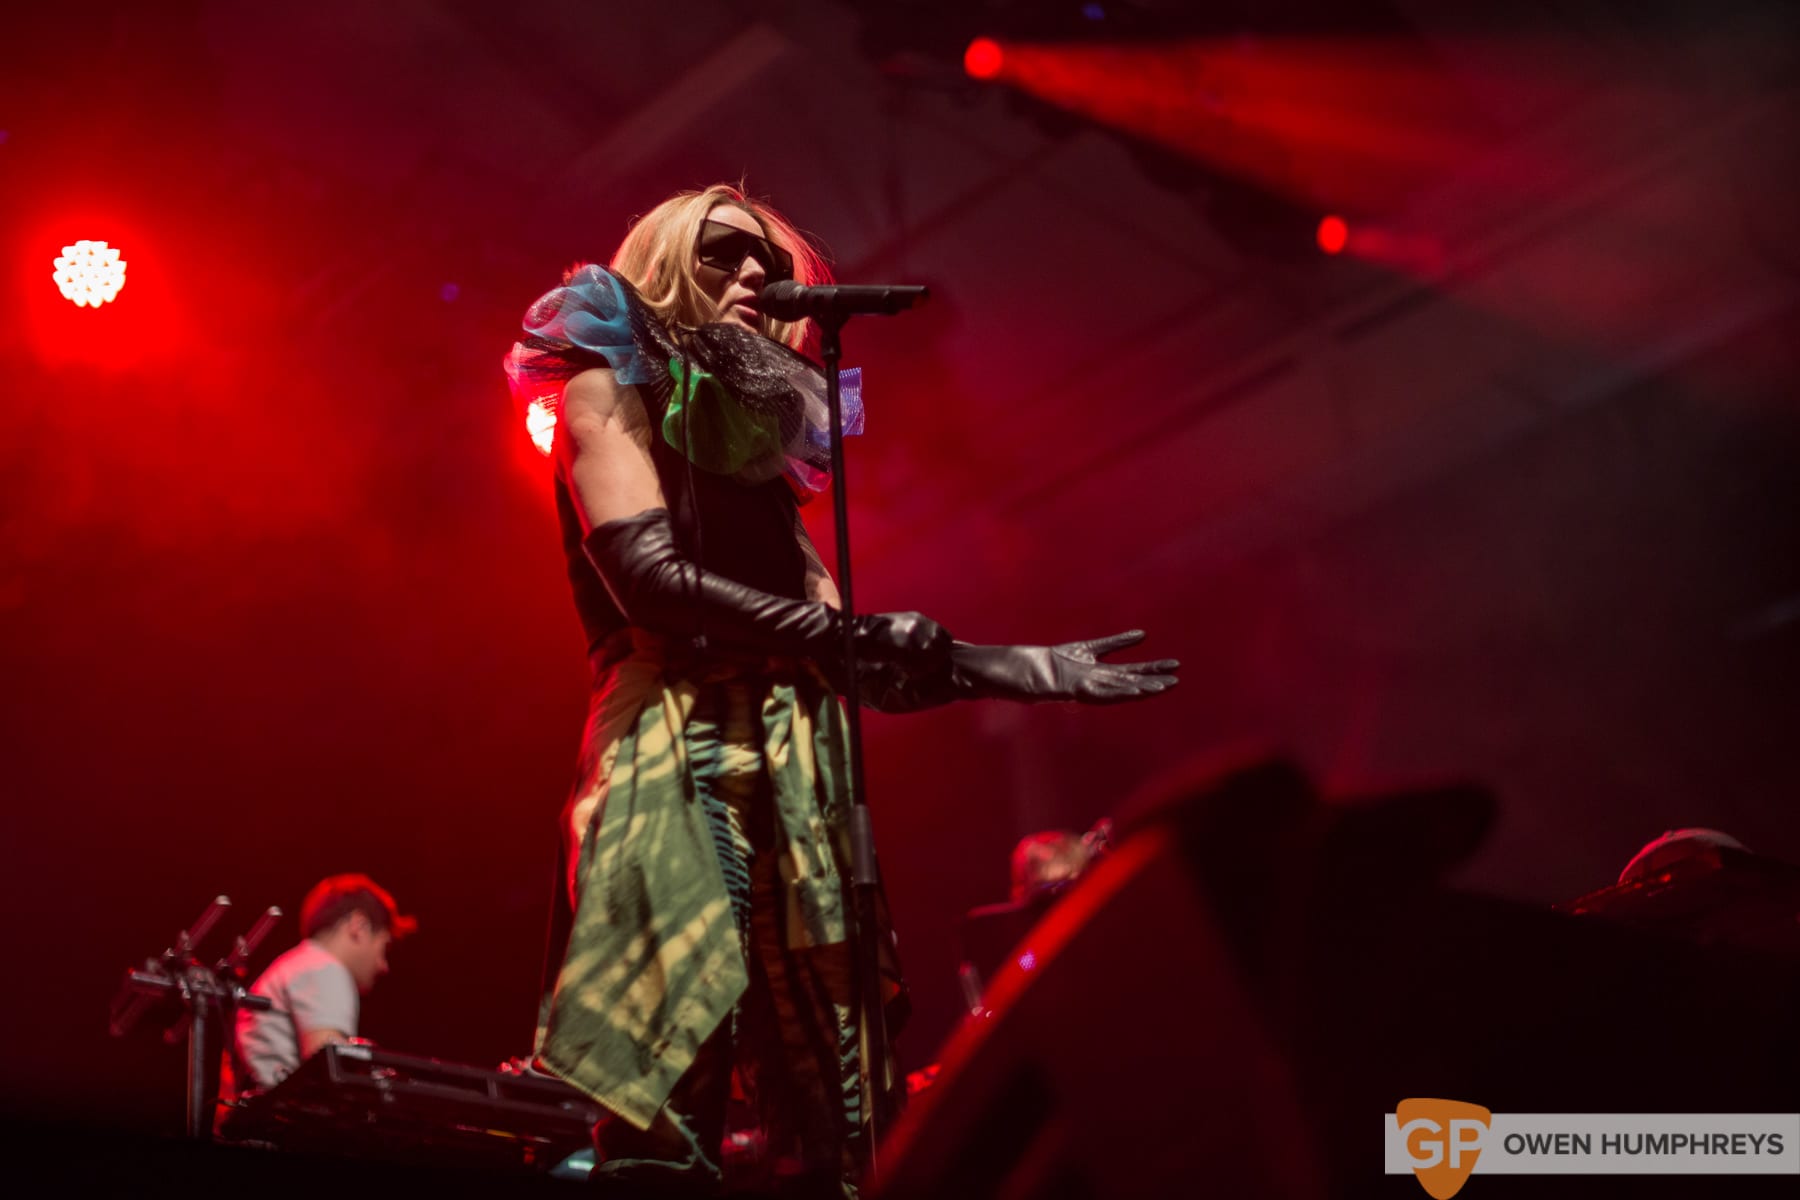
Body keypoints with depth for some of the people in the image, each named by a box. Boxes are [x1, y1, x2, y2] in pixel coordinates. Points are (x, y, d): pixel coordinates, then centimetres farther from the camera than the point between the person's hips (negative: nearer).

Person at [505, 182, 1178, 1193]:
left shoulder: (756, 427, 28)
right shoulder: (610, 390, 10)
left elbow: (854, 665, 22)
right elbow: (647, 577, -8)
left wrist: (1022, 671, 19)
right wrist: (843, 637, -8)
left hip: (795, 770, 7)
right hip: (683, 754, -7)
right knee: (666, 1118, -21)